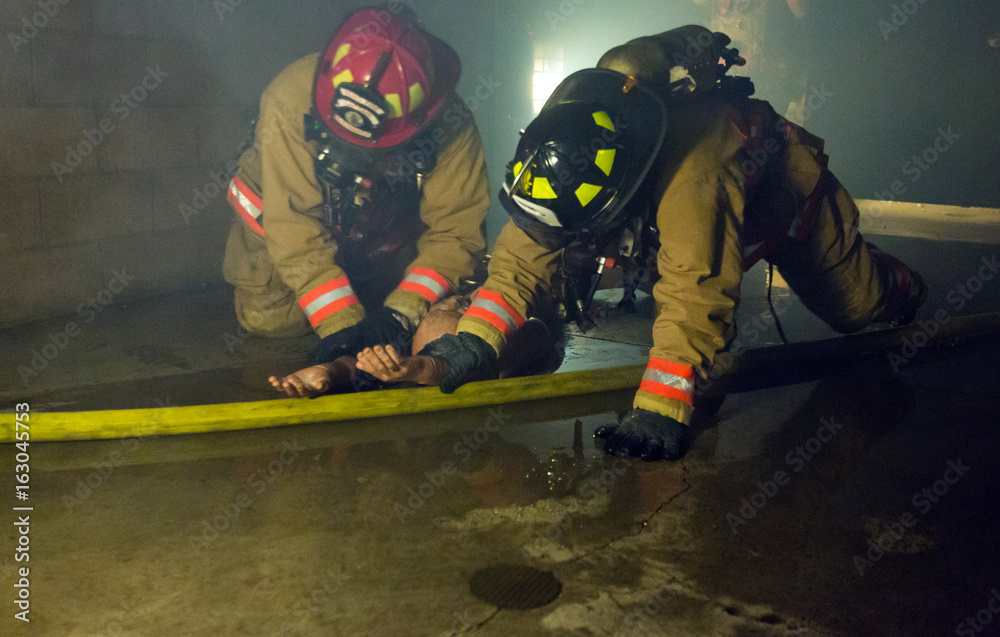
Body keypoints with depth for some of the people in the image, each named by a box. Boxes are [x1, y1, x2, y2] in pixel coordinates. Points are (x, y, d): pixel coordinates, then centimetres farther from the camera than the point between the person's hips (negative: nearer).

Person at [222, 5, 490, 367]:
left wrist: (402, 312, -39)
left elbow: (457, 230, -28)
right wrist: (339, 323, -40)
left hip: (385, 236, 2)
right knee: (270, 317, -13)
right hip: (286, 217, -2)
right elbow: (295, 229, -34)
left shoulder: (450, 124, -32)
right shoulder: (290, 100, -36)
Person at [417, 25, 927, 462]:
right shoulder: (564, 149, -31)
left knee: (853, 305, 6)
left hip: (783, 187, -5)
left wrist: (659, 410, -62)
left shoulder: (693, 175, -51)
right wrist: (476, 339, -41)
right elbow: (525, 253, -28)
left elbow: (695, 292, -56)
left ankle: (900, 287, 43)